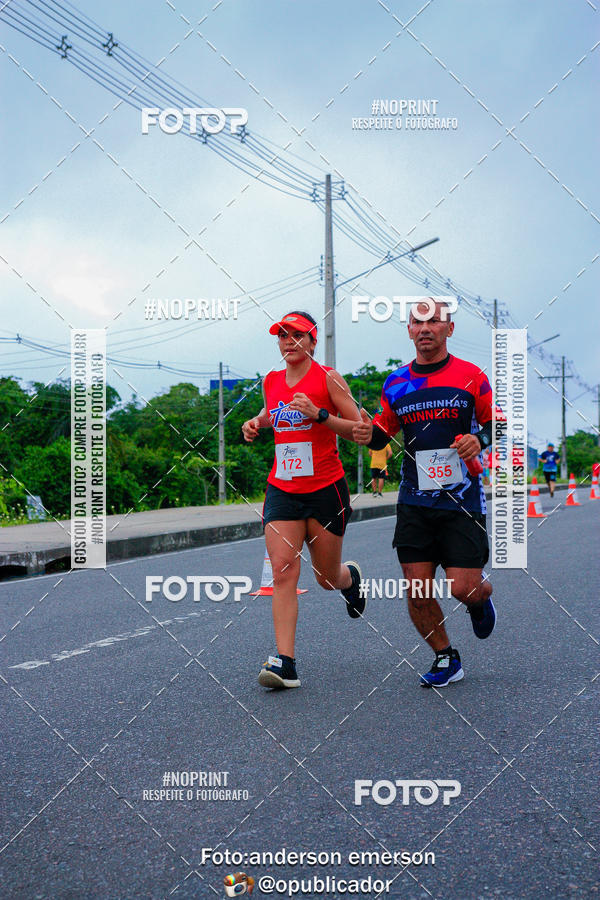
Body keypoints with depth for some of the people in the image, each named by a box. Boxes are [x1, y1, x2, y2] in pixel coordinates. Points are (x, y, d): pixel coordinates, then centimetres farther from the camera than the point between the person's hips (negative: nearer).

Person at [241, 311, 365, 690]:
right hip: (281, 489, 3)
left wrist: (319, 414, -20)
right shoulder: (271, 381, 8)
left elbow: (361, 430, -7)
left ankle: (351, 576, 47)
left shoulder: (328, 377, -6)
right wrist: (258, 422, 9)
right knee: (283, 572, -12)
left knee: (329, 579, 9)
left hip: (326, 488, -3)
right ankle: (285, 662, -12)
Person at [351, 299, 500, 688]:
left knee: (463, 587, -8)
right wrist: (370, 433, -4)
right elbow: (385, 430, 18)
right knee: (418, 593, -1)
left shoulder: (471, 376, -1)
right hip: (414, 503, 3)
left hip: (462, 500, -3)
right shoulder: (396, 384, 8)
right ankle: (446, 659, 22)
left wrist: (480, 440, -17)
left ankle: (482, 595, 32)